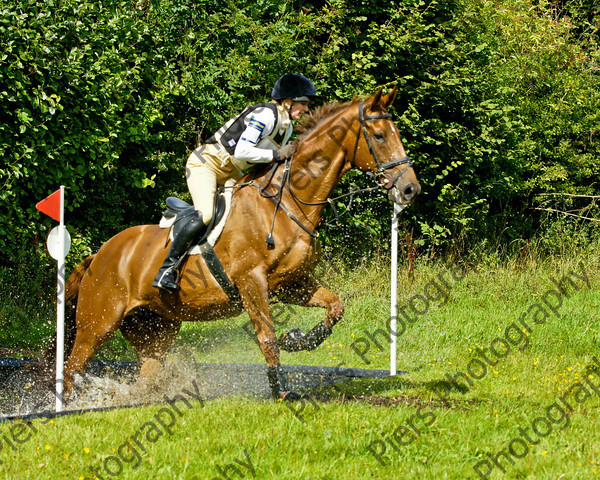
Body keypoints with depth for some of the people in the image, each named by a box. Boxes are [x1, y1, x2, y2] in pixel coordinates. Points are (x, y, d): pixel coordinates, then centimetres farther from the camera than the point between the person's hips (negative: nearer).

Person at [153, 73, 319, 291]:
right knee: (204, 216, -29)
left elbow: (273, 162, 13)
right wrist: (276, 154, -27)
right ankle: (168, 269, -22)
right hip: (205, 164, -10)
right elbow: (242, 151, -30)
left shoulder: (286, 127, 8)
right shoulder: (265, 115, -22)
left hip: (230, 174, 10)